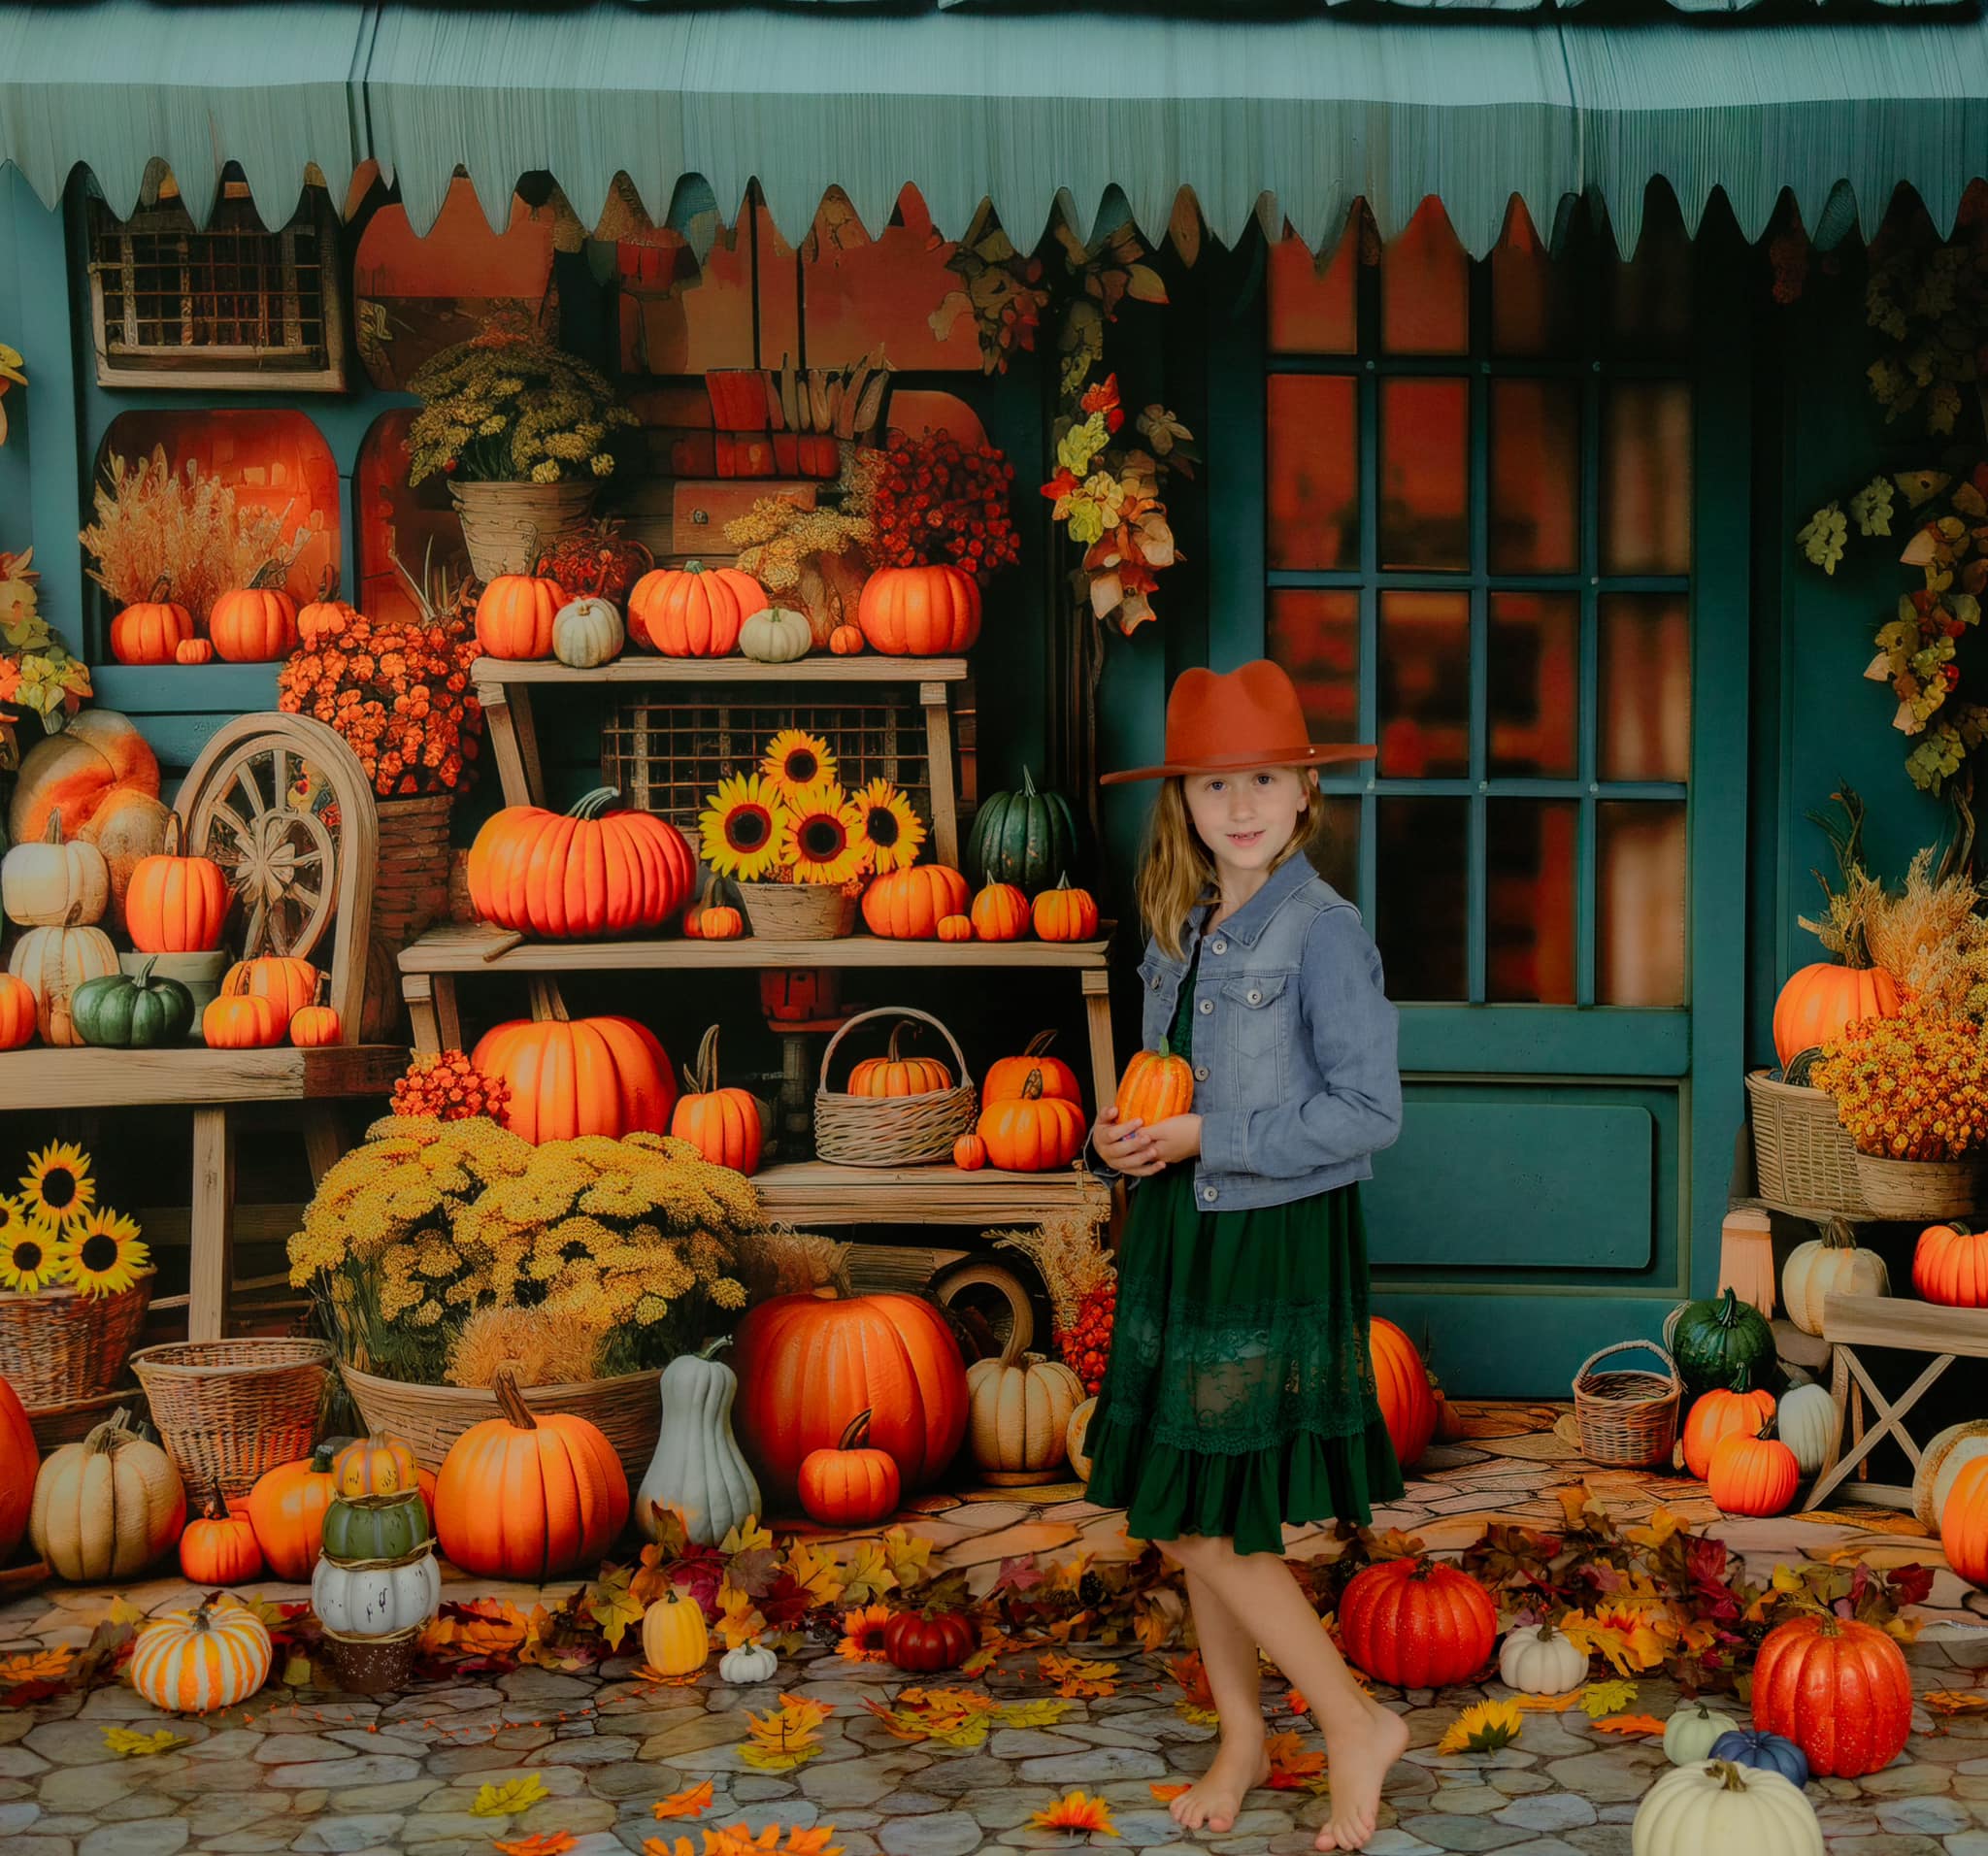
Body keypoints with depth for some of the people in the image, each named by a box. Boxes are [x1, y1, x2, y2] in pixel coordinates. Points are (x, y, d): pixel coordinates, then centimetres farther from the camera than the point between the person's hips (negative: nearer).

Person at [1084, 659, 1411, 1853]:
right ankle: (1243, 1737, 30)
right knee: (1179, 1516, 13)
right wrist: (1123, 1139, -4)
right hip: (1183, 1233, 7)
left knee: (1210, 1524, -6)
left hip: (1277, 1247, -7)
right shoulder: (1185, 931, 8)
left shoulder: (1323, 930, -14)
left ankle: (1358, 1726, 11)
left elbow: (1369, 1112, -19)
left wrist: (1204, 1140, -19)